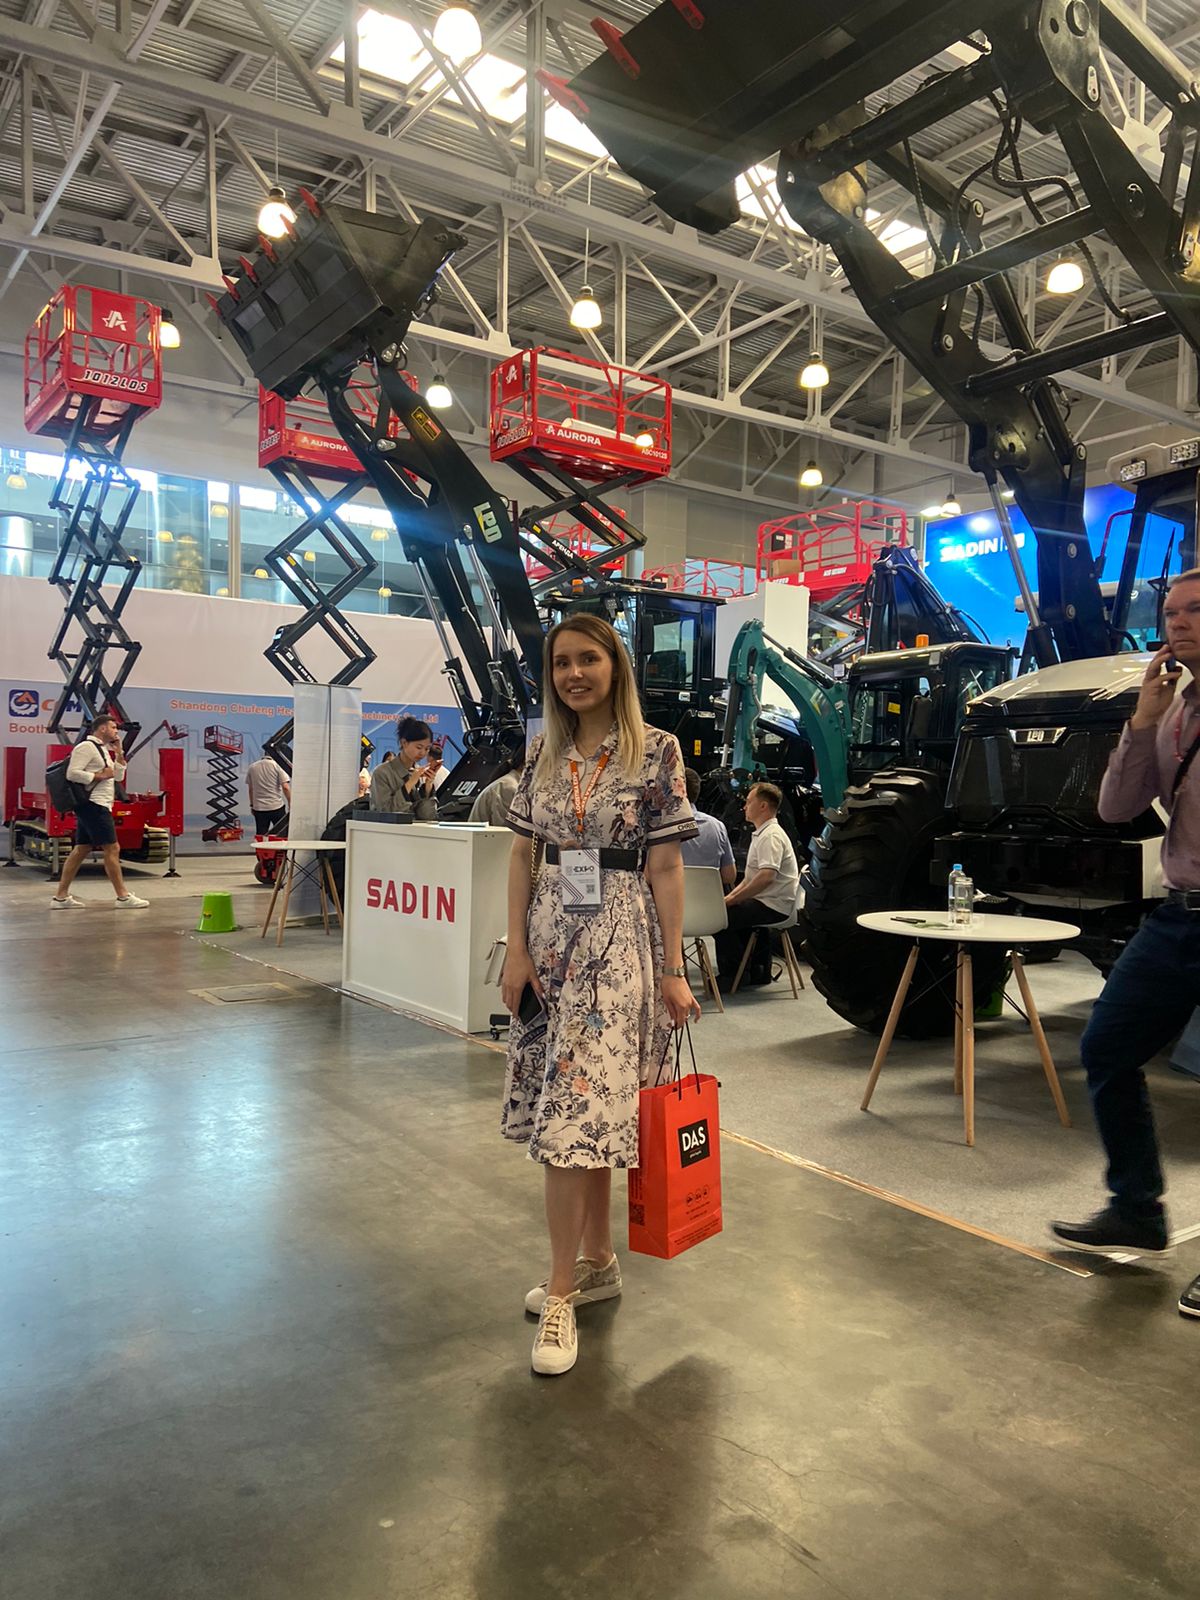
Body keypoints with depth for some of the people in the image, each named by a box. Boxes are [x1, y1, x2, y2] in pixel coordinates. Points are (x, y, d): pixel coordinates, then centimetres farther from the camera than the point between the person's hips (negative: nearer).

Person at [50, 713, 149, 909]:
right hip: (93, 806, -10)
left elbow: (118, 776, 21)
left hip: (97, 807, 10)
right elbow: (72, 773, -20)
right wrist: (100, 776, -16)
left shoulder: (102, 749, 20)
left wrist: (119, 753, 12)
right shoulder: (86, 747, -11)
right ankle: (123, 897, -4)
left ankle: (61, 897, 11)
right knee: (112, 849, -8)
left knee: (81, 850, 9)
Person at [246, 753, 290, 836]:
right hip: (277, 807, -3)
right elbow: (285, 787, -12)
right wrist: (290, 804, -4)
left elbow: (250, 789, 11)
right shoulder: (277, 765, -7)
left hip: (259, 807, 3)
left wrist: (252, 805, 21)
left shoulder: (252, 767, 5)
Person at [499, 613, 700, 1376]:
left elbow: (666, 866, -6)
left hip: (618, 941, -5)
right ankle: (598, 1261, 30)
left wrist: (673, 968, -7)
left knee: (577, 1114, -6)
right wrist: (517, 948, 2)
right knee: (584, 1109, 13)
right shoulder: (543, 753, 7)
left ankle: (562, 1293, 7)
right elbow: (523, 855, 9)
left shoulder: (656, 751, -5)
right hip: (552, 937, 5)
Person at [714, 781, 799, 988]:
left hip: (773, 906, -11)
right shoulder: (762, 833, 19)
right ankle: (758, 970, 22)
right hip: (763, 902, 11)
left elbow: (766, 877, -29)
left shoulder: (771, 836, -16)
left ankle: (734, 975, -4)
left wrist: (731, 900, -23)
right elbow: (751, 878, 23)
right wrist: (730, 897, 9)